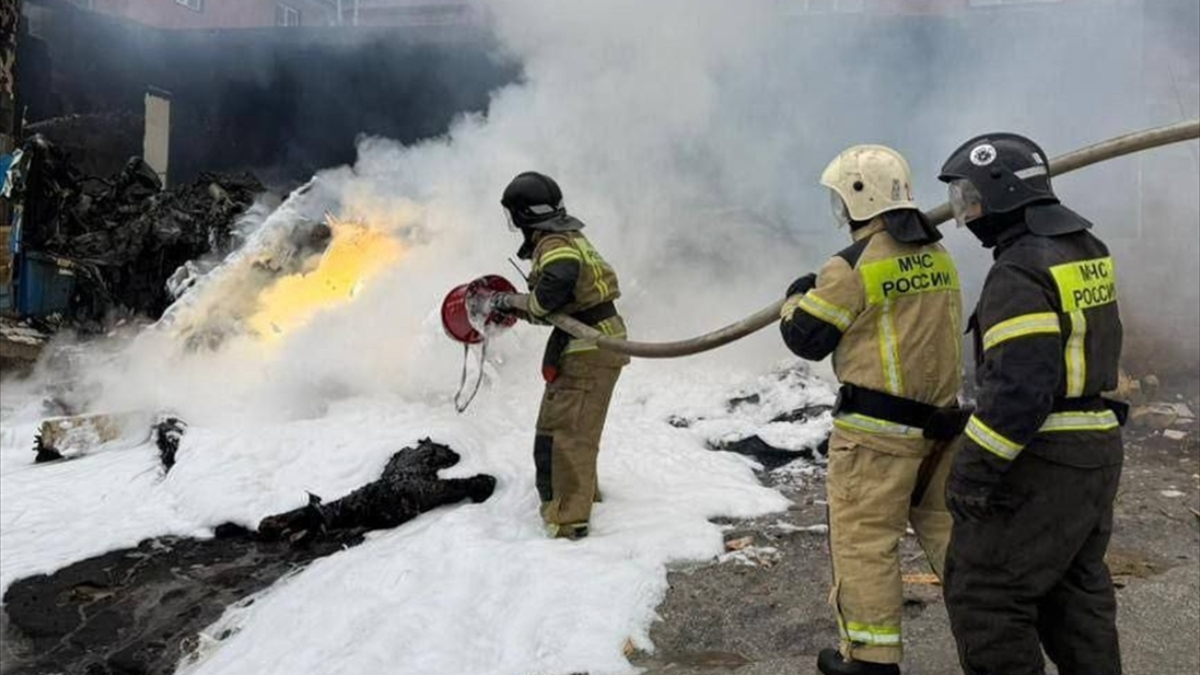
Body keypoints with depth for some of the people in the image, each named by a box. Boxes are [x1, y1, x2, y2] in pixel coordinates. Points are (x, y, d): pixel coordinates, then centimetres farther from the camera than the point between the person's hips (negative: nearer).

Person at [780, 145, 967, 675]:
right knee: (945, 524, 20)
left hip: (877, 430, -7)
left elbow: (806, 338, -8)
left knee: (864, 540, 3)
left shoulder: (853, 267, -14)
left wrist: (797, 296, 13)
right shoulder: (938, 255, 7)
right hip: (940, 418, 7)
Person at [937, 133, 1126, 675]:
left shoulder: (1020, 271, -20)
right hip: (1097, 446, 10)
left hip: (1042, 461, -10)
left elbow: (1020, 389, -27)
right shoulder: (1086, 249, 9)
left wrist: (973, 469, -21)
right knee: (1076, 588, 21)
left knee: (983, 591, 1)